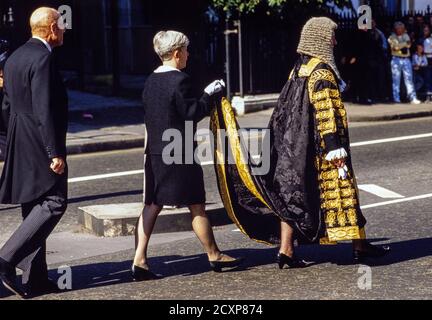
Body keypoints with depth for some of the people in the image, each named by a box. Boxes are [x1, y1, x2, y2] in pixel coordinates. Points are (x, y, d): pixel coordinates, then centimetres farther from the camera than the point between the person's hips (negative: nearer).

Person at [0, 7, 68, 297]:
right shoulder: (42, 59, -15)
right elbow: (45, 110, -21)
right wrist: (55, 152, -20)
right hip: (41, 146, -10)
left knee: (34, 208, 12)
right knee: (54, 203, -5)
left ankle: (35, 278, 14)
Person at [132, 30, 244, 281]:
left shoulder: (151, 81, 10)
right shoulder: (180, 80, -15)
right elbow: (192, 113, -17)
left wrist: (206, 95, 17)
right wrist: (210, 95, -3)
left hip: (155, 153, 8)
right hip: (179, 155, -7)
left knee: (152, 205, 7)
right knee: (197, 206, 4)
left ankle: (140, 261, 1)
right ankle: (214, 256, 17)